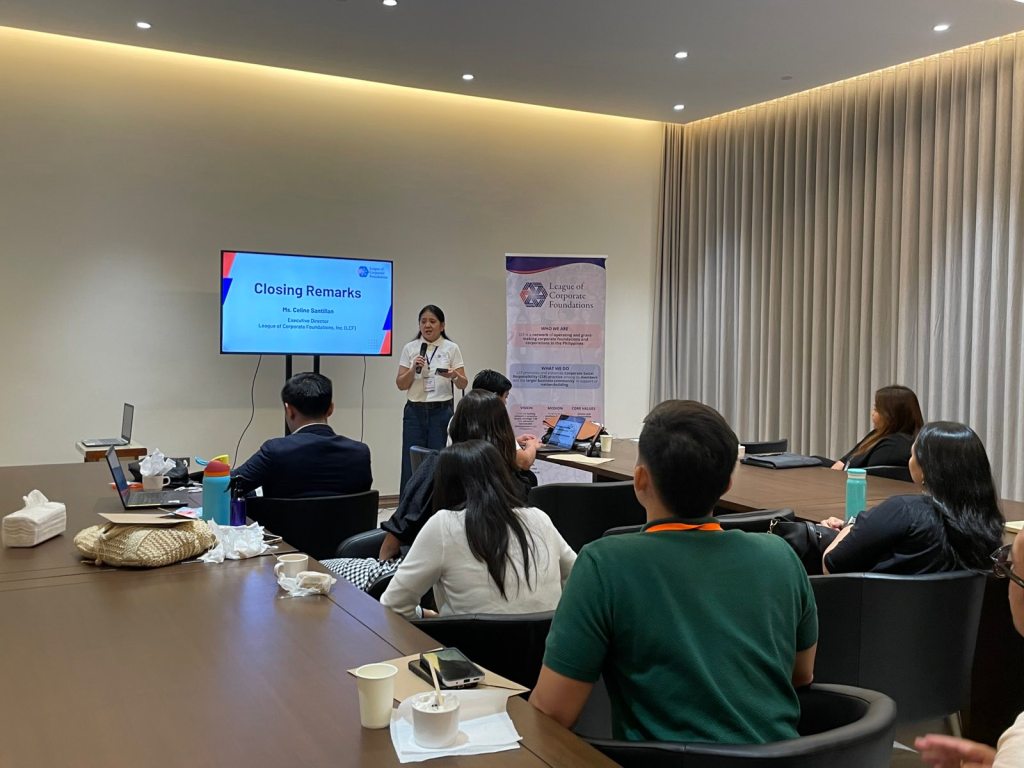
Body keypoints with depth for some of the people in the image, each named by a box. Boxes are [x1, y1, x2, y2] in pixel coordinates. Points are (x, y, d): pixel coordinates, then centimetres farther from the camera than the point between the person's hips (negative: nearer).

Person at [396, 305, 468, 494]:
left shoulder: (452, 348, 2)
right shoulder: (409, 348, 5)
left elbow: (463, 384, -1)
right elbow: (401, 384, 3)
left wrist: (454, 376, -23)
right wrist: (413, 369, -14)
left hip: (441, 412, -1)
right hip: (415, 411, 1)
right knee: (411, 463, -1)